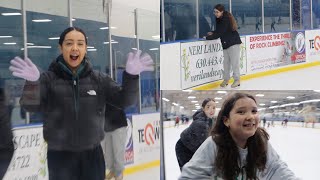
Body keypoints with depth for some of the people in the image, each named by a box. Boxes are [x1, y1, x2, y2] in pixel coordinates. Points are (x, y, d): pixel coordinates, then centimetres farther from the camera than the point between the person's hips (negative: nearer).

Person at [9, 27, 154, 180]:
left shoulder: (98, 79, 3)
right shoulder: (48, 79, -6)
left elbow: (124, 100, -3)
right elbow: (30, 105, -17)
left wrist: (131, 75, -22)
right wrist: (32, 82, -38)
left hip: (92, 153, 3)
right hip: (60, 155, -3)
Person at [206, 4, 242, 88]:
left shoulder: (226, 20, -22)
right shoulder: (219, 19, 6)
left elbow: (220, 33, -25)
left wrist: (208, 37, -21)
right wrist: (213, 33, -3)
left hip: (233, 43, -9)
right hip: (226, 44, 9)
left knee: (234, 62, -4)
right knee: (226, 62, 9)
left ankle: (237, 80, 4)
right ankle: (226, 79, 16)